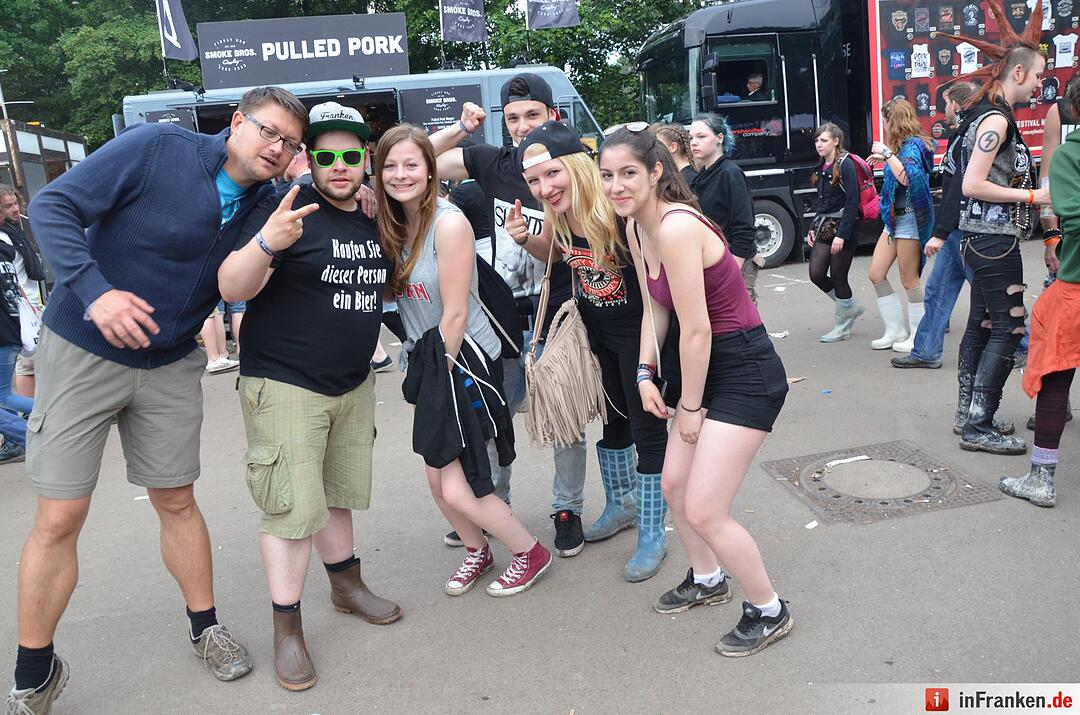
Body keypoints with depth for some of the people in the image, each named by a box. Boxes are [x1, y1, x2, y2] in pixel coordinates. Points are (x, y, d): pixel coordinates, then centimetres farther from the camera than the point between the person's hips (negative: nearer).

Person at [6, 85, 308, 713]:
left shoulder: (266, 202, 0)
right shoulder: (156, 148, -15)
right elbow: (53, 206, -14)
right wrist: (95, 291, -29)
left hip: (172, 365, 4)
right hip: (85, 348, -4)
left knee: (177, 501, 13)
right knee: (60, 517, 0)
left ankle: (205, 628, 31)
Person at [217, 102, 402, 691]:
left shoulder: (373, 220, 7)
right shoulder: (288, 209, -13)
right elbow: (232, 288, -20)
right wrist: (266, 243, -39)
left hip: (353, 385, 6)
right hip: (284, 386, -6)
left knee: (337, 494, 18)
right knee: (293, 508, -5)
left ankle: (347, 585, 36)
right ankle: (286, 629, 10)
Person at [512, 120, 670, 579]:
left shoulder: (619, 210, -29)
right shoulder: (557, 217, -10)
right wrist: (524, 238, -11)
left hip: (638, 330, -6)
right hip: (596, 330, 7)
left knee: (646, 429, 3)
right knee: (614, 418, 22)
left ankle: (652, 536, 20)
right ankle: (621, 505, 45)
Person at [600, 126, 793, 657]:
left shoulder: (675, 226, -24)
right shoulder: (636, 227, 4)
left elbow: (696, 328, -23)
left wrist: (690, 405, -13)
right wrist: (645, 373, 2)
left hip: (745, 374, -9)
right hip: (704, 369, 9)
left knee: (704, 511, -7)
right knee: (673, 485, 18)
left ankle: (769, 612, 18)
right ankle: (707, 580, 43)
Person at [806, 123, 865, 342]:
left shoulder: (845, 165, -10)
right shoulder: (822, 167, 13)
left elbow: (852, 202, -16)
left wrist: (842, 234, -21)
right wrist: (813, 228, 13)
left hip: (843, 227, -7)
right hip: (824, 226, 8)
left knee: (838, 277, -1)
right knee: (816, 274, 0)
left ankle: (842, 327, 14)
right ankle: (852, 307, 23)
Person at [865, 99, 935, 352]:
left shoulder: (913, 145, -13)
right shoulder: (900, 146, 13)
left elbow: (908, 177, -30)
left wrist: (888, 154, -22)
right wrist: (884, 159, 20)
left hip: (909, 218, -9)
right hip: (894, 218, 9)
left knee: (909, 279, -1)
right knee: (876, 274, 7)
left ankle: (918, 336, 11)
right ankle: (895, 331, 15)